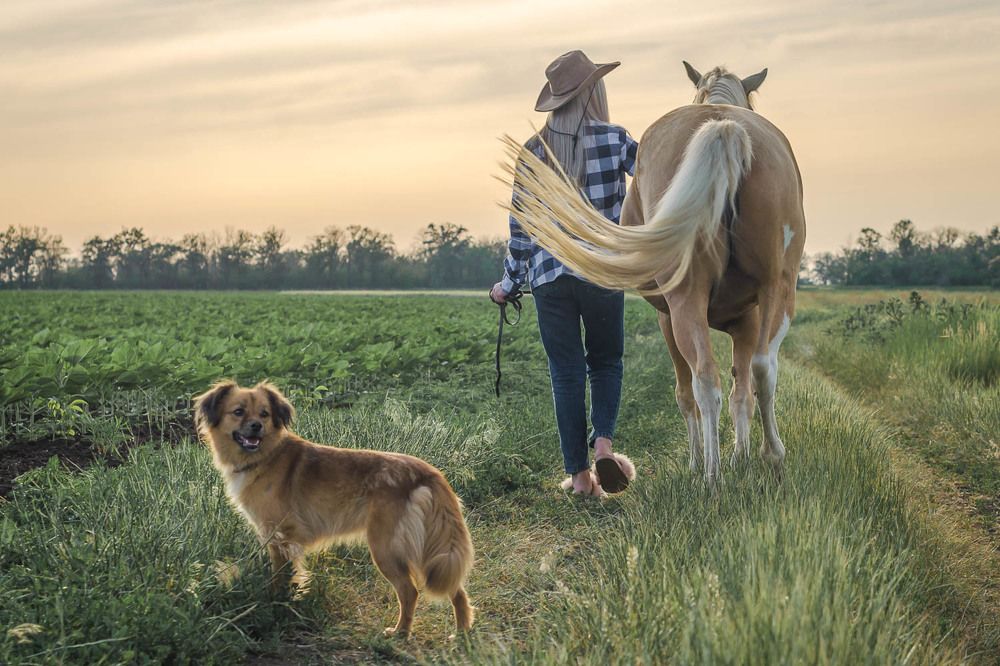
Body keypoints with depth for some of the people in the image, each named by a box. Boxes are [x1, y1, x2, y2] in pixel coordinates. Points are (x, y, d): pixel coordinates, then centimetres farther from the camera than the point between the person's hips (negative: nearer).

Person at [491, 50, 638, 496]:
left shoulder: (534, 151, 1)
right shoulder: (615, 140, -5)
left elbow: (521, 226, 1)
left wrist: (509, 284, 9)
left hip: (549, 276, 1)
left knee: (566, 374, 9)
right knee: (606, 361, 19)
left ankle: (579, 473, 9)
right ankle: (604, 440, -4)